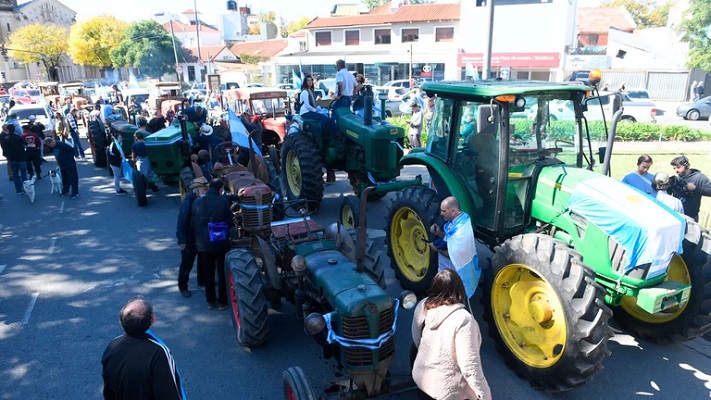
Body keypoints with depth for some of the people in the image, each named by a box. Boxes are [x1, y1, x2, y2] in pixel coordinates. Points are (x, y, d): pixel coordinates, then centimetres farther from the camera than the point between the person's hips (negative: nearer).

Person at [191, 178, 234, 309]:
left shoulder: (197, 203, -3)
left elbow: (193, 223, 4)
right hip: (221, 244, -3)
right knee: (223, 273, 10)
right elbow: (230, 223, -7)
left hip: (202, 245, 3)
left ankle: (210, 301, 25)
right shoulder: (223, 202, -13)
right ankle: (223, 301, 16)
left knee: (208, 273, 16)